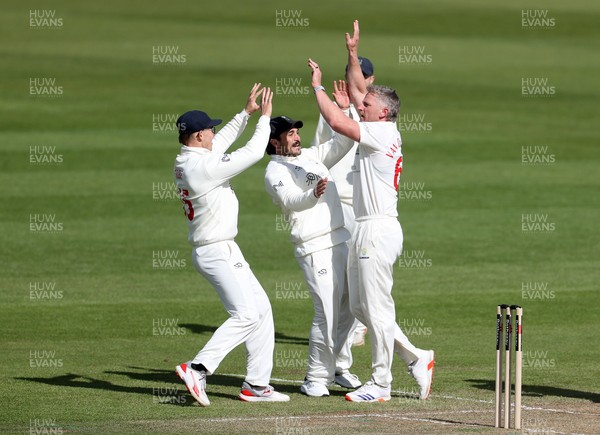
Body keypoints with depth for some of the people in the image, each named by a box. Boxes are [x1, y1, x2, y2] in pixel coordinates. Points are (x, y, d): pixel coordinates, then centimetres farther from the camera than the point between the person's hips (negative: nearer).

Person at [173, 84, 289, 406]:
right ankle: (197, 369, -22)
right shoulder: (204, 167, -21)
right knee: (245, 314, -16)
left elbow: (221, 142, 26)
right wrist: (264, 117, -4)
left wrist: (246, 113, 22)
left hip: (223, 250, 10)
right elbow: (254, 153, -17)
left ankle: (256, 385, 12)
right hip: (217, 252, -10)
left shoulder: (184, 162, 7)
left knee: (261, 308, 12)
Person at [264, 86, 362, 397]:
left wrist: (346, 110, 1)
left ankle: (339, 368, 26)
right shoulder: (275, 172, -6)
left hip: (341, 240, 8)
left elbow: (342, 144, 14)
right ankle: (316, 379, -5)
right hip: (315, 248, -8)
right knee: (327, 313, -12)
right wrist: (314, 194, -43)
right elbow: (290, 199, -23)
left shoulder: (310, 156, 18)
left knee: (348, 308, 13)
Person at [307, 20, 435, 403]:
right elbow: (357, 93, 27)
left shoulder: (383, 132, -12)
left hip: (380, 230, -10)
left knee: (378, 308, -6)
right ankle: (416, 358, 18)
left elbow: (337, 121, -21)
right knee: (361, 307, 14)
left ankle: (381, 384, -2)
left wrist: (318, 87, -9)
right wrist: (353, 54, 20)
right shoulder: (380, 131, 15)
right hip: (366, 230, 10)